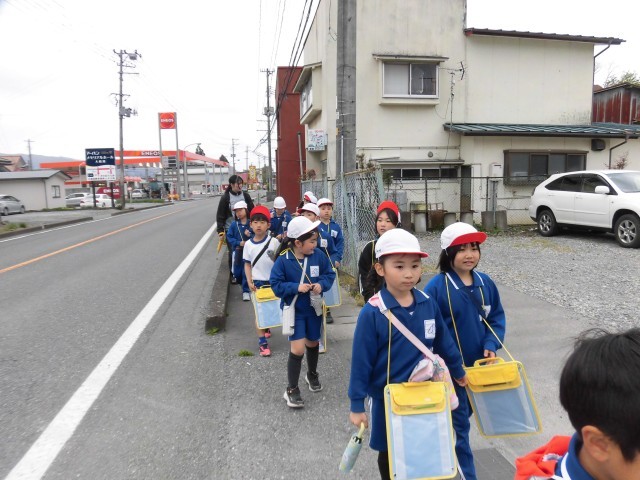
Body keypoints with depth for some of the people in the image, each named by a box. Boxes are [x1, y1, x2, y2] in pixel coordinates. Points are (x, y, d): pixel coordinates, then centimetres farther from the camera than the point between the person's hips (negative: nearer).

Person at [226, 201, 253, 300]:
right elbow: (229, 237, -1)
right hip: (237, 251, 2)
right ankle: (238, 278, 47)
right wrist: (239, 243, -13)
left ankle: (246, 291, 13)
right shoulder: (234, 224, -3)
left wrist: (250, 235, -23)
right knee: (237, 271, 13)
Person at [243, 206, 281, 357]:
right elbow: (247, 264, 3)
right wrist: (249, 281, -6)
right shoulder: (248, 244, -4)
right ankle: (262, 342, 7)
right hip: (257, 282, 0)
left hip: (273, 281, 0)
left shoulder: (274, 242, -9)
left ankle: (266, 327, 45)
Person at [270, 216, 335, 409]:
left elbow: (330, 274, 1)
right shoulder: (283, 260, -18)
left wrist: (322, 284, -19)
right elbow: (276, 284, -15)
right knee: (298, 349, -10)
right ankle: (291, 389, 8)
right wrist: (296, 287, -28)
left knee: (313, 343, 21)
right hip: (294, 310, -4)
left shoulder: (319, 256, -9)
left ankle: (312, 374, 49)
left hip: (314, 308, 4)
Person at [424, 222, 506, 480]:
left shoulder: (485, 282, -3)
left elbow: (496, 316, 6)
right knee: (459, 423, 6)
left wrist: (491, 346, -8)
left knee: (465, 414, 24)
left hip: (478, 363, 6)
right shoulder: (436, 287, -20)